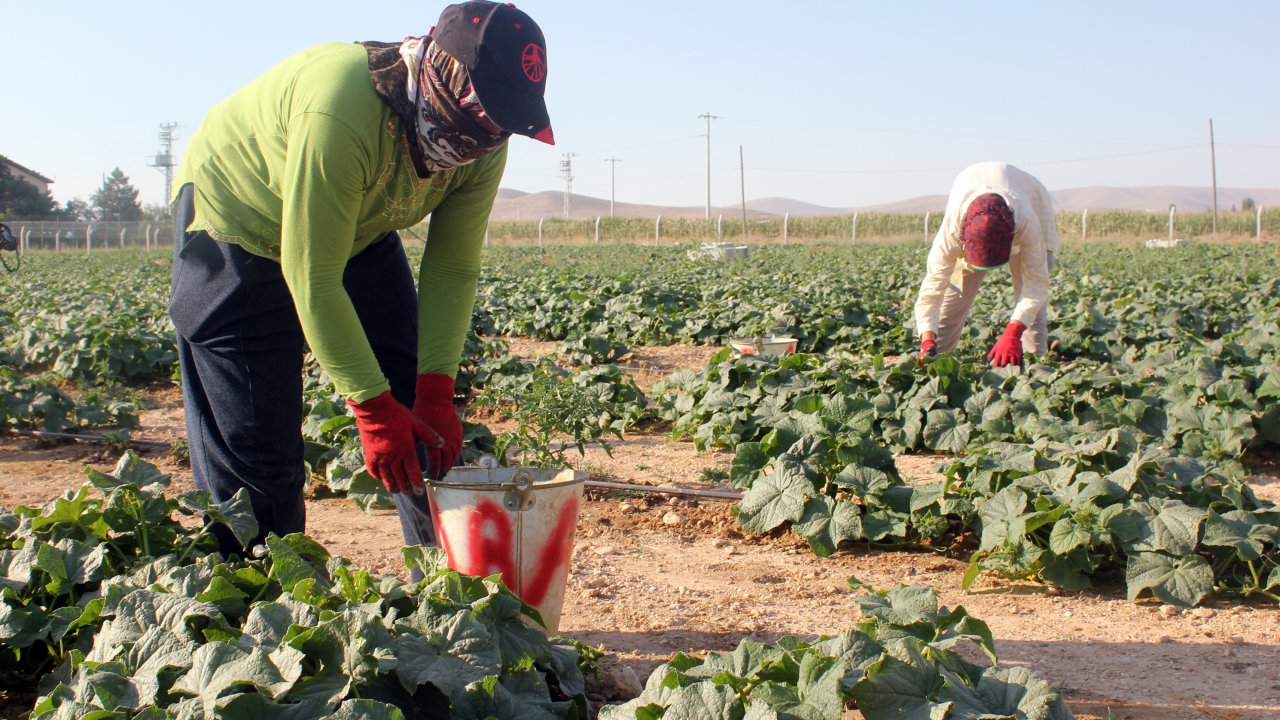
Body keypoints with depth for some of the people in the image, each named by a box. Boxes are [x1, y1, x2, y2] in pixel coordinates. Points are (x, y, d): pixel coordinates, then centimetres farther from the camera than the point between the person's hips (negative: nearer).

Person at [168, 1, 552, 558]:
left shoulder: (482, 139, -20)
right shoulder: (340, 114, -40)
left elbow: (452, 269, -15)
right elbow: (312, 279, -36)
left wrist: (435, 391, -25)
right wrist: (374, 409, -33)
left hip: (359, 231, 6)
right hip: (239, 224, -6)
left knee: (426, 424, 1)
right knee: (254, 448, -8)